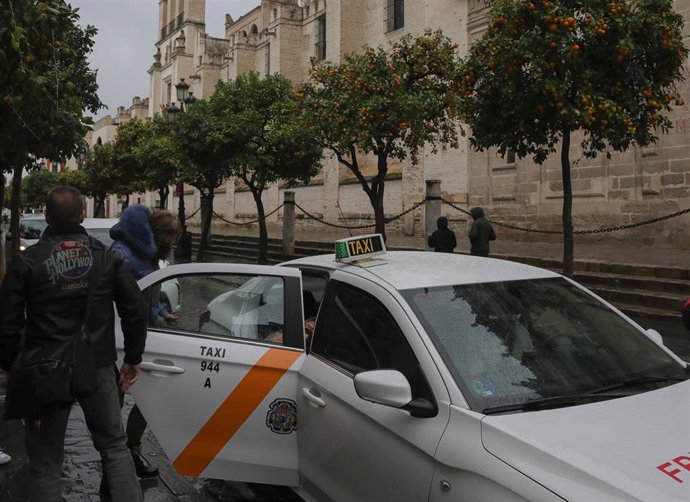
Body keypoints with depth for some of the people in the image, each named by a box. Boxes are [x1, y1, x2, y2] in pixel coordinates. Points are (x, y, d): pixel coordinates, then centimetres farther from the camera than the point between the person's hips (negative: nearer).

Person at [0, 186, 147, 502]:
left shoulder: (26, 261, -6)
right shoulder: (107, 257, 0)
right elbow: (136, 310, -2)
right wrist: (133, 359, 8)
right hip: (99, 368, 2)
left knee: (46, 462, 12)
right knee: (114, 446, 18)